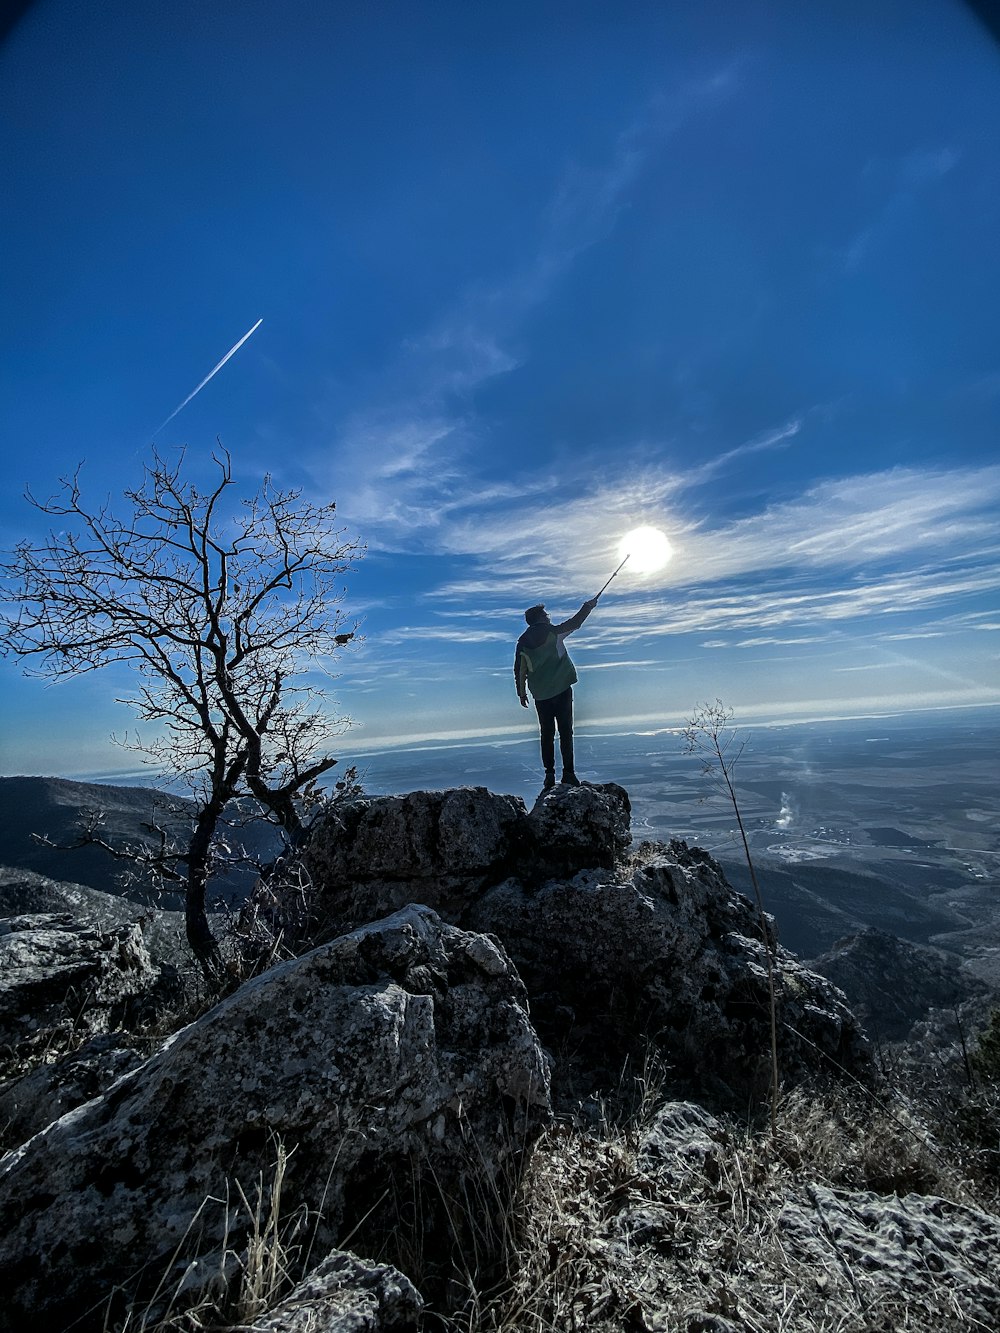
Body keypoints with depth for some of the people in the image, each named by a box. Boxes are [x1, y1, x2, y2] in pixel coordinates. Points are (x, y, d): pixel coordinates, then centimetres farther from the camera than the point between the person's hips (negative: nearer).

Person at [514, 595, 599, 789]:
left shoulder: (522, 643, 5)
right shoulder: (553, 633, -3)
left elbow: (519, 671, 6)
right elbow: (575, 623, 9)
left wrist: (521, 693, 15)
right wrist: (588, 607, 22)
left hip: (540, 695, 3)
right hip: (561, 691, -3)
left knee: (546, 734, 8)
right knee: (565, 732, 1)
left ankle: (549, 775, 5)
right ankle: (568, 773, -1)